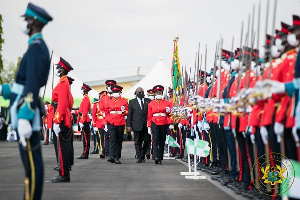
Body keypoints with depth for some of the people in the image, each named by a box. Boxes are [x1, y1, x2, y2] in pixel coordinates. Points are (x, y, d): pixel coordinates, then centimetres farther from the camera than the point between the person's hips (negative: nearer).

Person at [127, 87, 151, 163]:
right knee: (138, 142, 1)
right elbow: (129, 114, 4)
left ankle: (142, 156, 17)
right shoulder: (132, 102, 7)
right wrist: (129, 125, -4)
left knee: (147, 141, 0)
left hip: (147, 125, 2)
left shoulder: (148, 101, 11)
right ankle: (139, 157, 6)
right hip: (137, 125, -1)